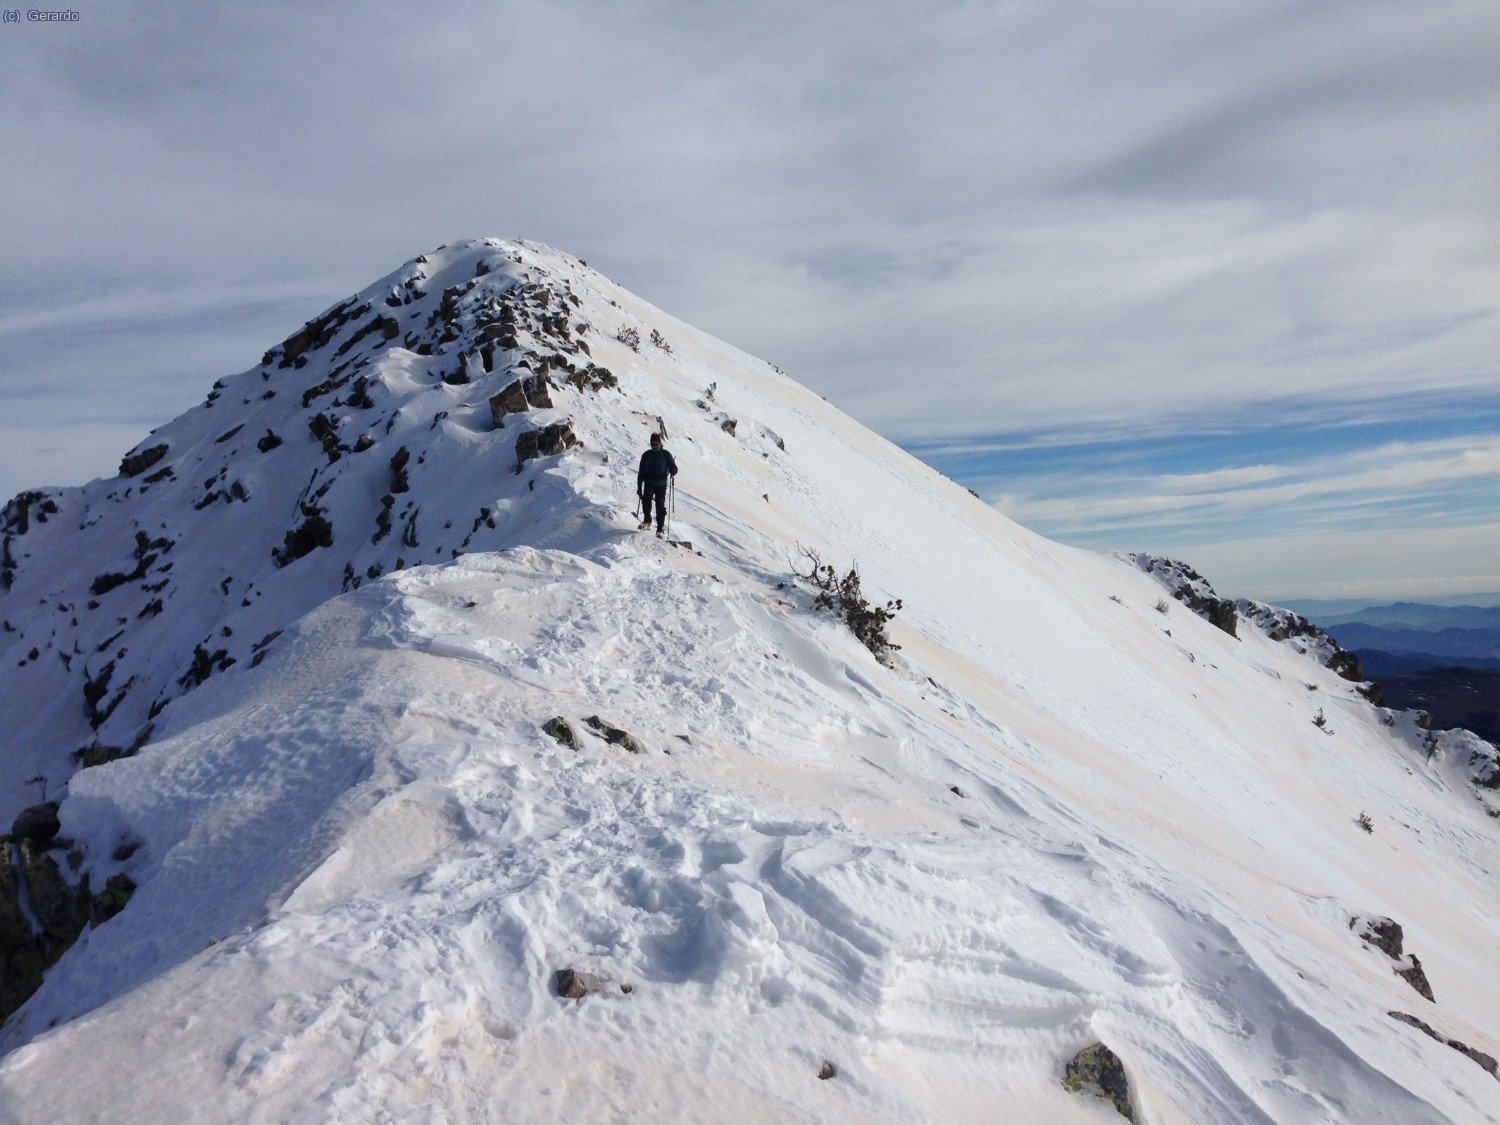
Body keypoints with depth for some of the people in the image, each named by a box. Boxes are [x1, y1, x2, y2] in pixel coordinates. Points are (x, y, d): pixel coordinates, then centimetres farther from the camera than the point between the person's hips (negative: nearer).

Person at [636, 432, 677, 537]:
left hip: (661, 484, -1)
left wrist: (672, 472, -17)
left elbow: (674, 468, 3)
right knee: (646, 498, -26)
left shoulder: (666, 455, 2)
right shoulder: (646, 455, 8)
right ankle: (647, 520, -13)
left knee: (660, 506, -1)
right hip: (649, 483, 1)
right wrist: (639, 487, 10)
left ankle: (660, 529, 9)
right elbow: (641, 472, 12)